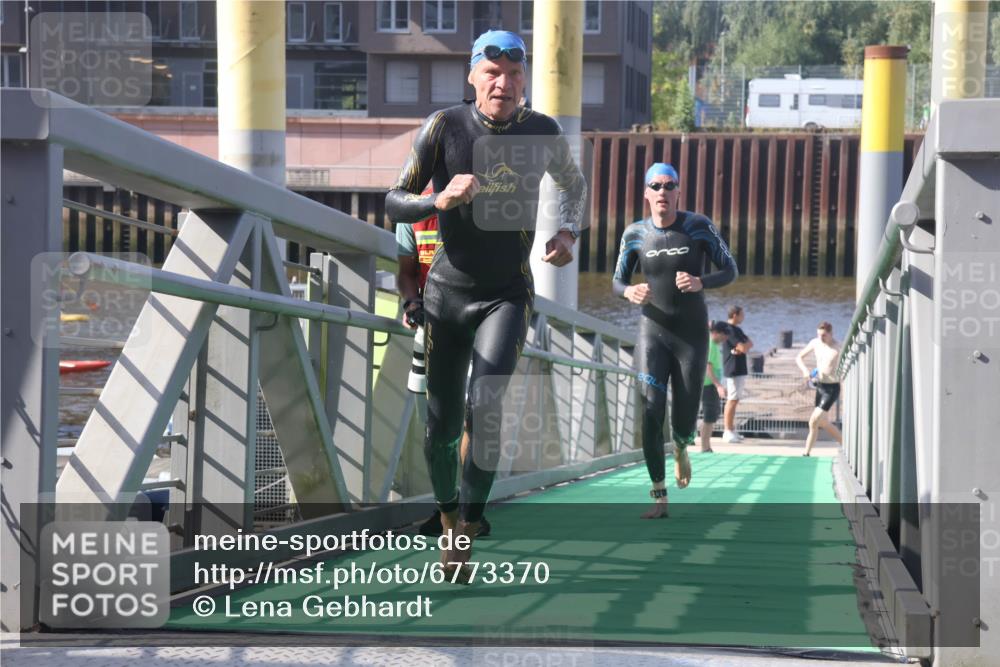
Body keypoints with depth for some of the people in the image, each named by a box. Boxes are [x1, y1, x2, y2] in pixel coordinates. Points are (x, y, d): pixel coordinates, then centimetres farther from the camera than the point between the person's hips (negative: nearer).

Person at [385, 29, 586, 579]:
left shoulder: (542, 133, -3)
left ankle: (464, 539, -16)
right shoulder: (444, 127, -8)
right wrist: (440, 199, -25)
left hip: (507, 295, -1)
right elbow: (394, 201, -6)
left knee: (485, 407, -21)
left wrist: (568, 233, 0)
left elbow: (574, 184, 18)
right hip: (447, 291, 1)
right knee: (442, 422, 4)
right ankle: (448, 519, 29)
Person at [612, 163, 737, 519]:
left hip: (691, 335, -1)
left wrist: (700, 282, -25)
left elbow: (730, 270, -4)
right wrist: (630, 292, -18)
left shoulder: (699, 226, -8)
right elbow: (617, 282, 7)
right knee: (651, 414, -15)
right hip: (653, 333, 1)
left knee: (684, 423, 1)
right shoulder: (635, 234, -2)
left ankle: (681, 448, 41)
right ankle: (660, 498, -9)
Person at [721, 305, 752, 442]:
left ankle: (731, 430, 17)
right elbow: (744, 347, -21)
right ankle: (728, 431, -8)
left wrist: (745, 345, -11)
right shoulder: (730, 330, -15)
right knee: (732, 400, -9)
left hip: (740, 369, 10)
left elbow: (749, 344, 9)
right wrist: (746, 344, 0)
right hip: (733, 370, -10)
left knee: (735, 400, 12)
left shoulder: (737, 330, 18)